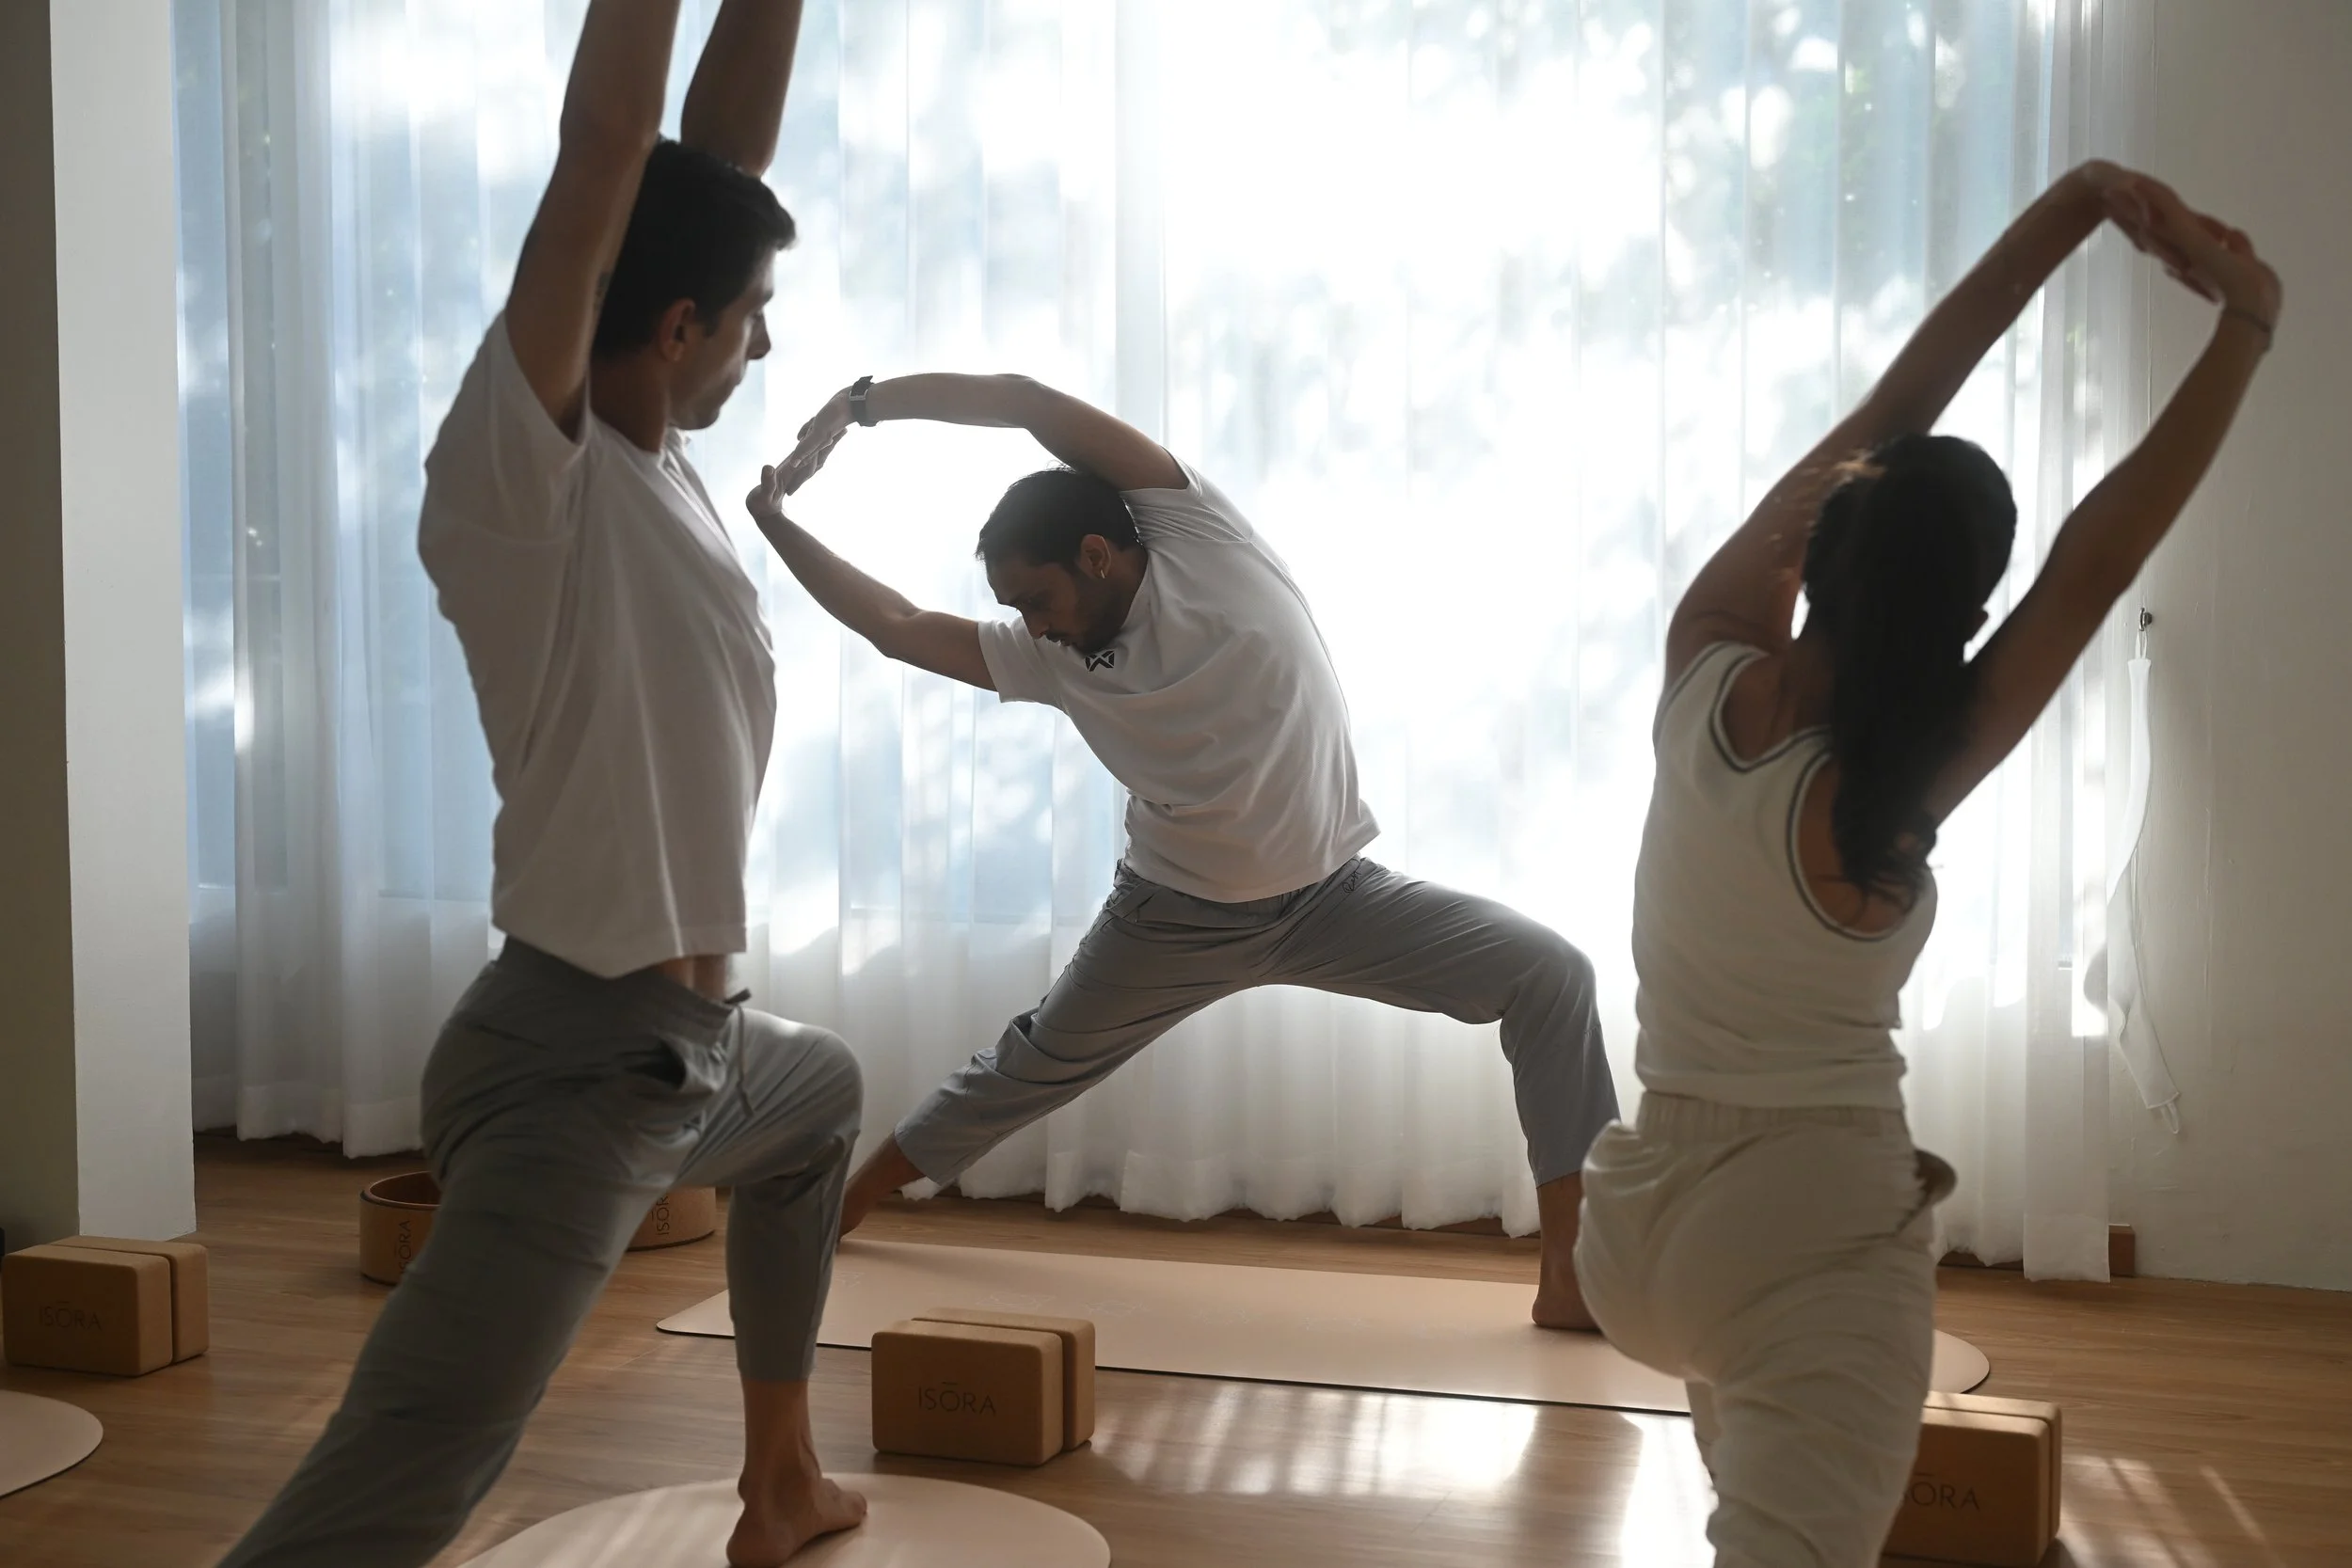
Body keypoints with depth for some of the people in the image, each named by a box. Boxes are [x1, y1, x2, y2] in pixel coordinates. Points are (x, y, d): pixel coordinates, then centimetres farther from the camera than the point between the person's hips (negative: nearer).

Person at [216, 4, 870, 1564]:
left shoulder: (653, 458, 4)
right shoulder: (521, 472, -17)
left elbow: (716, 151, 4)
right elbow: (603, 154, -26)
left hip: (694, 1040, 10)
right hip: (573, 1064, -10)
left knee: (826, 1094, 37)